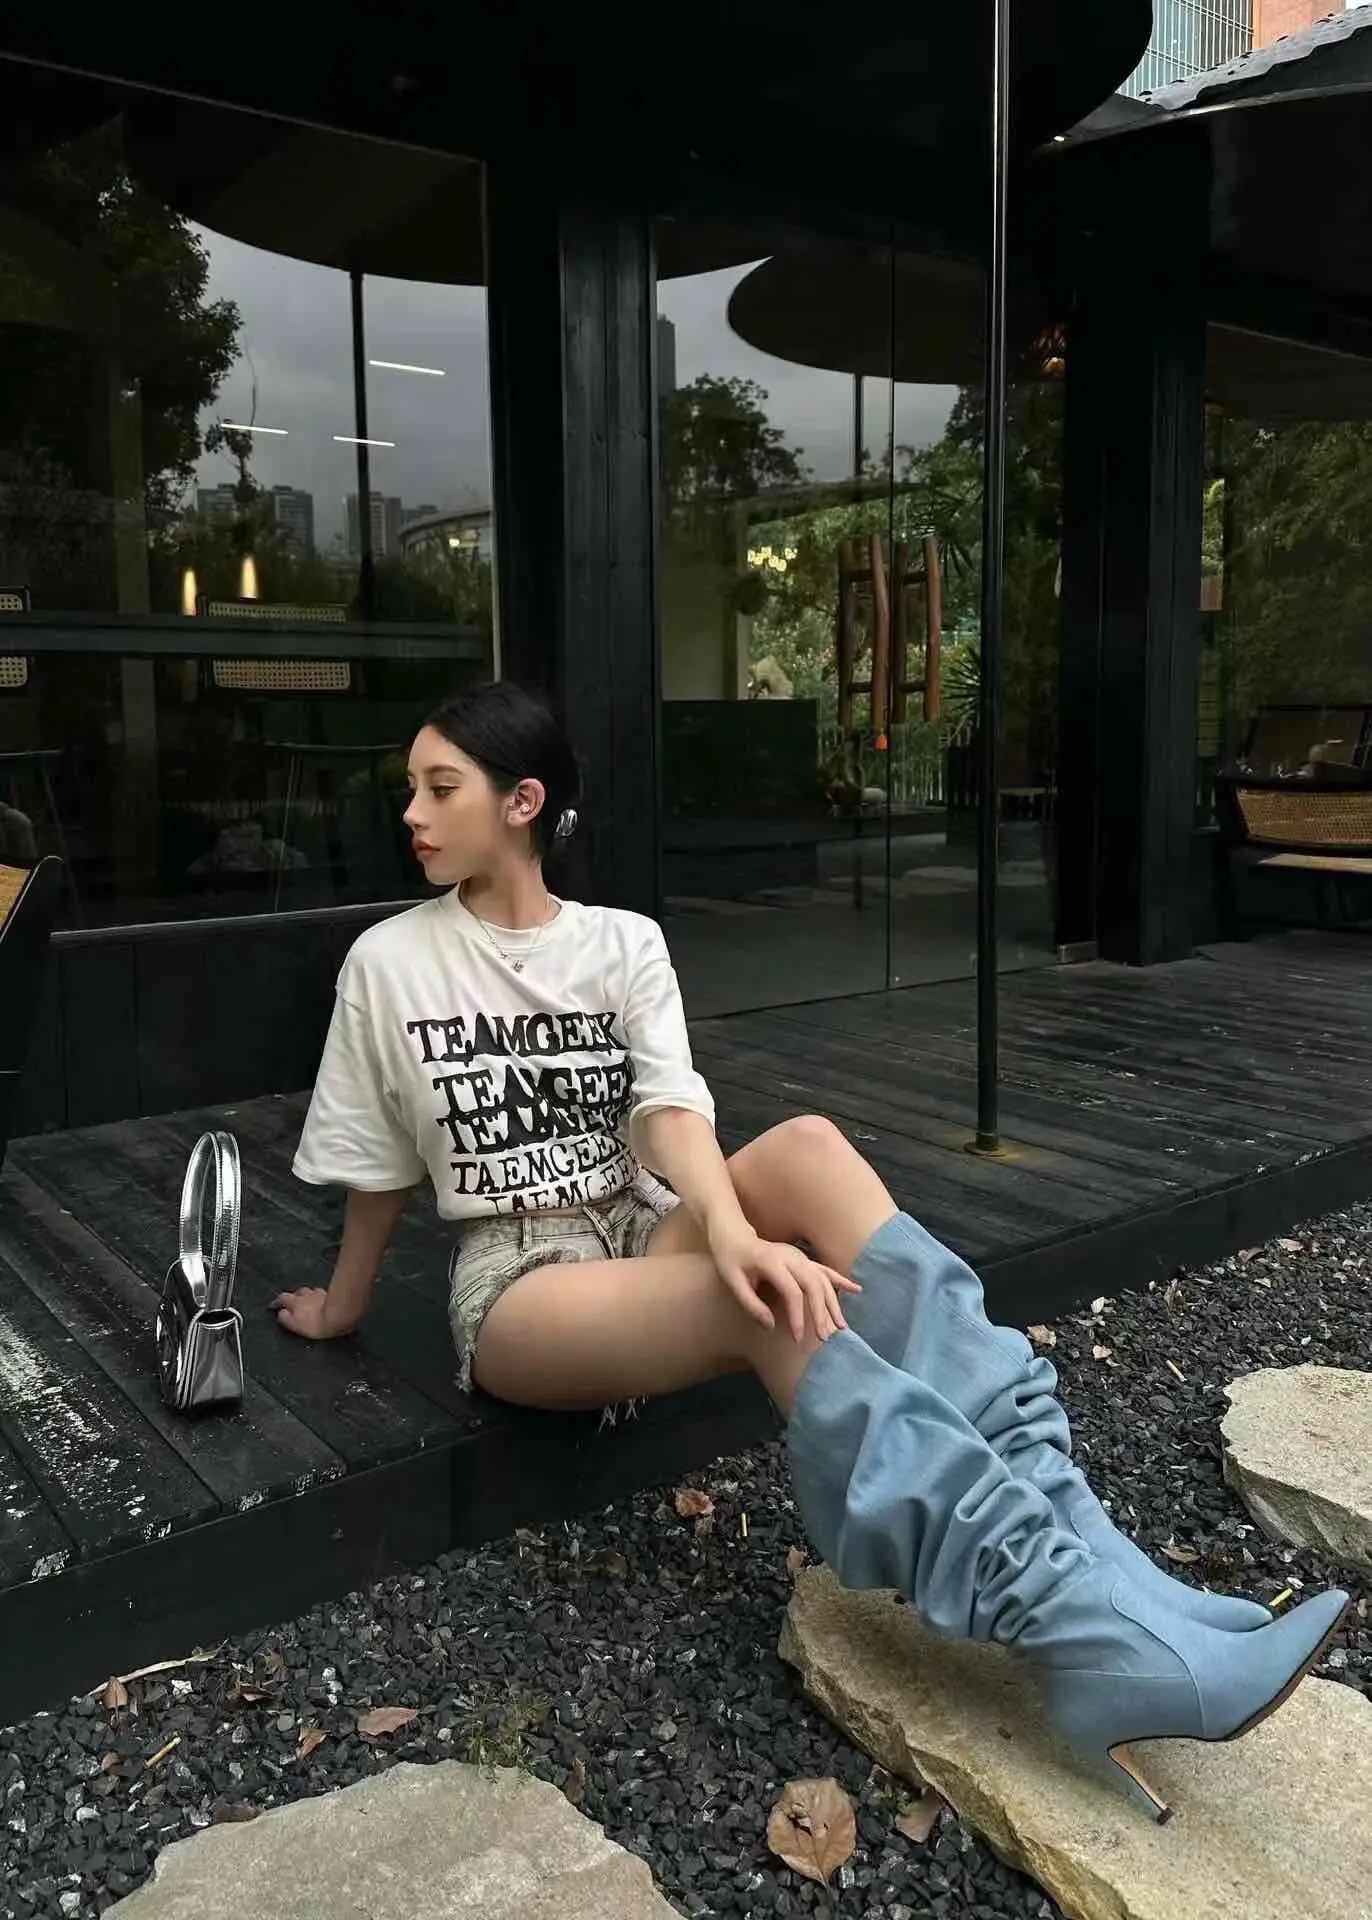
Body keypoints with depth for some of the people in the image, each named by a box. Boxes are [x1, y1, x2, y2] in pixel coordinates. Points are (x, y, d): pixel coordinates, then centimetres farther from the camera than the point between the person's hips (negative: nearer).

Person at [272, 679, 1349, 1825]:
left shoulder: (623, 944, 2)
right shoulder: (388, 963, -1)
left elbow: (670, 1112, -13)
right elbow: (380, 1171, 9)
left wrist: (729, 1228, -32)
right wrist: (342, 1310, 18)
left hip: (646, 1231, 3)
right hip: (520, 1287, -2)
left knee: (809, 1147, -30)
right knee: (779, 1299, -33)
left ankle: (1056, 1524, -37)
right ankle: (1063, 1614, -43)